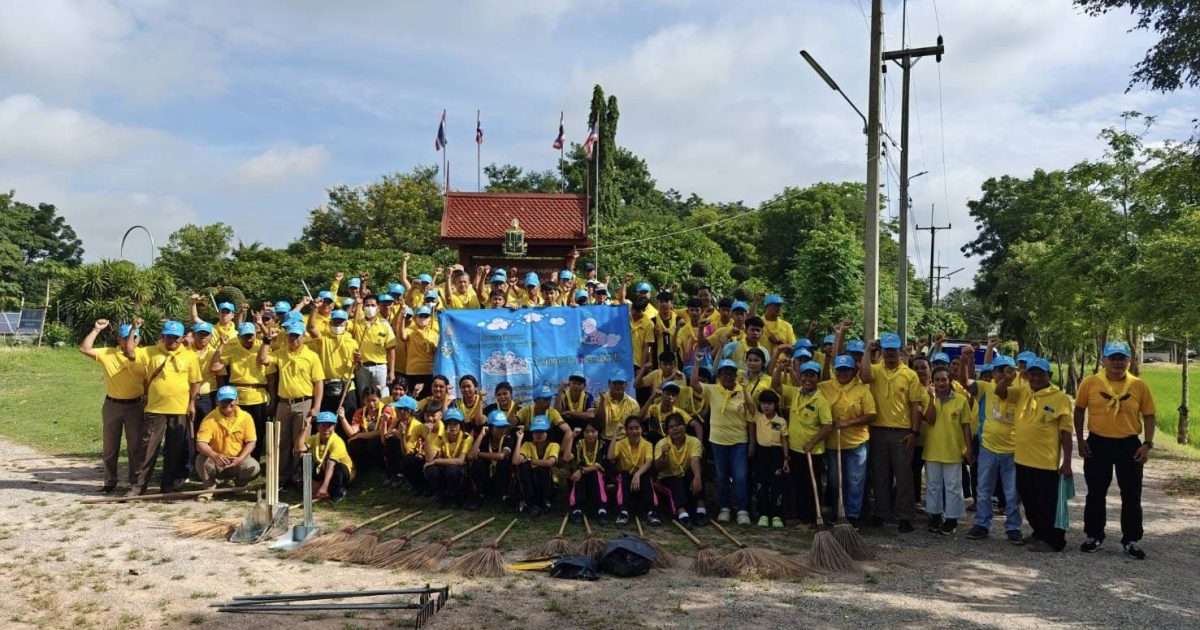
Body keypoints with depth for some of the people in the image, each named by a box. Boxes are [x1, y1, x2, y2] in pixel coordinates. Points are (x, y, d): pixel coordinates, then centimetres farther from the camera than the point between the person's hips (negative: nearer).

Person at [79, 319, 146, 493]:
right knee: (110, 446, 10)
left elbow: (147, 381, 5)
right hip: (112, 405, 1)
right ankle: (110, 481, 23)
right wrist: (96, 330, -10)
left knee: (136, 446, 5)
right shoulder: (107, 354, 1)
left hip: (135, 405, -1)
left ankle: (136, 481, 15)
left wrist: (148, 402, 2)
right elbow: (84, 349, -8)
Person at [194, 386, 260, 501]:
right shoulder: (210, 419, -12)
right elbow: (200, 444, -21)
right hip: (216, 462, 0)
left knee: (253, 467, -30)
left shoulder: (246, 417, -7)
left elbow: (251, 442, -5)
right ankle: (209, 488, -3)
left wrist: (240, 459, -23)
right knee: (202, 460, -32)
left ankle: (239, 484, 8)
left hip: (238, 461, 1)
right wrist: (214, 455, -42)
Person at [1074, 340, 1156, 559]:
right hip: (1097, 443, 0)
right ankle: (1094, 536, 22)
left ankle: (1131, 540, 19)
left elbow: (1149, 416, 3)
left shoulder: (1139, 385, -3)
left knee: (1131, 496, 6)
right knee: (1096, 494, 9)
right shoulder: (1090, 383, -4)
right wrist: (1080, 440, 0)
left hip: (1129, 445, 0)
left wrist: (1147, 444, -6)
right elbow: (1079, 411, 5)